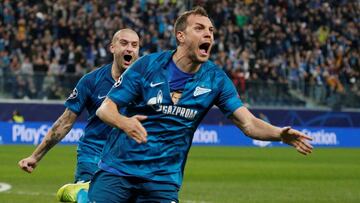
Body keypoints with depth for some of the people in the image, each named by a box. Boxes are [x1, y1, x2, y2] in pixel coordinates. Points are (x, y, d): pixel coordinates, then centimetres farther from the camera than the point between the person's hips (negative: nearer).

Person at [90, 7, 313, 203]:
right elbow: (105, 108, -7)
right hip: (117, 170, -1)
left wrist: (280, 134, -27)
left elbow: (248, 123, -6)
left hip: (163, 180, 2)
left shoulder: (215, 79, -1)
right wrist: (124, 122, -30)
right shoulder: (148, 65, -7)